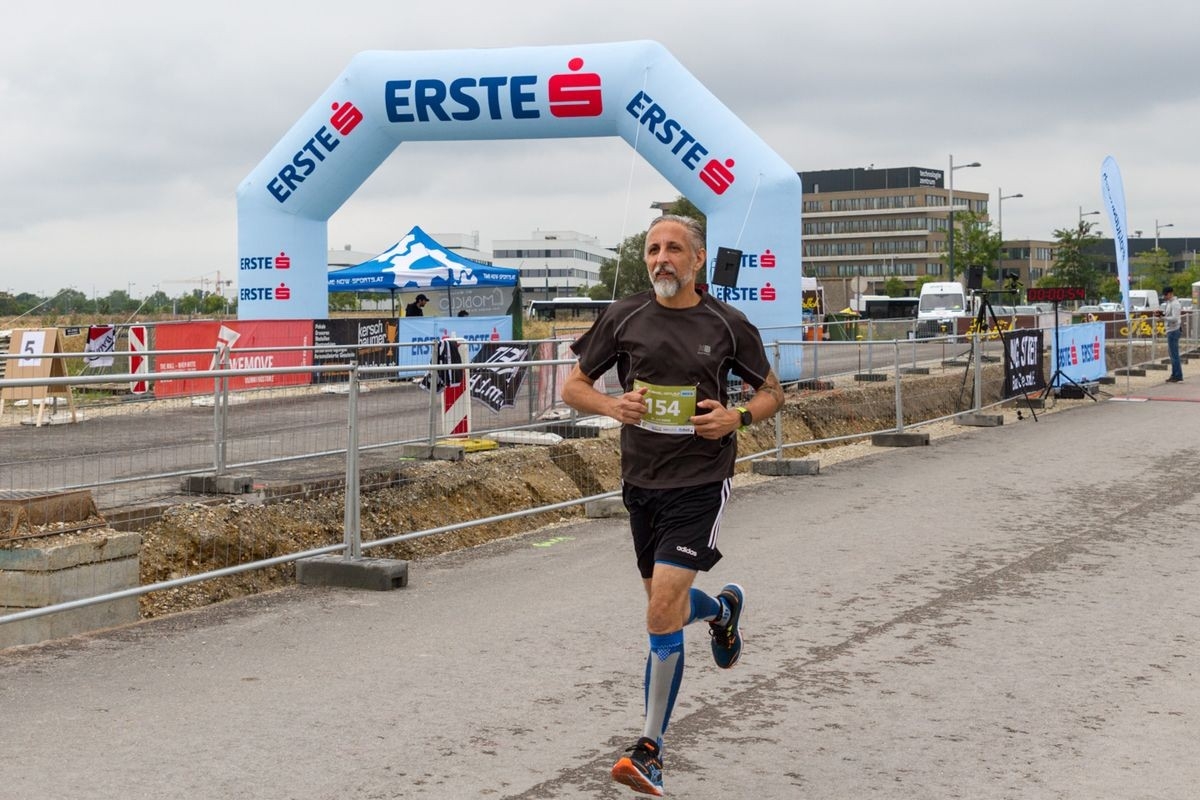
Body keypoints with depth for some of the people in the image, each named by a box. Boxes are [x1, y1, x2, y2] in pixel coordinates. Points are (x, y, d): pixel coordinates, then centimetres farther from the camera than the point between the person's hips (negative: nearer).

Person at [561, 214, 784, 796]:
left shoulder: (728, 325, -3)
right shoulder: (624, 318, 1)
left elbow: (772, 391, 9)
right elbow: (573, 385, 7)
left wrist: (737, 418, -11)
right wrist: (614, 406, -13)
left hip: (701, 482, -4)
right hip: (641, 482, 4)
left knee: (663, 612, -14)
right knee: (666, 604, 18)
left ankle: (649, 751, -3)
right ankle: (724, 610, 56)